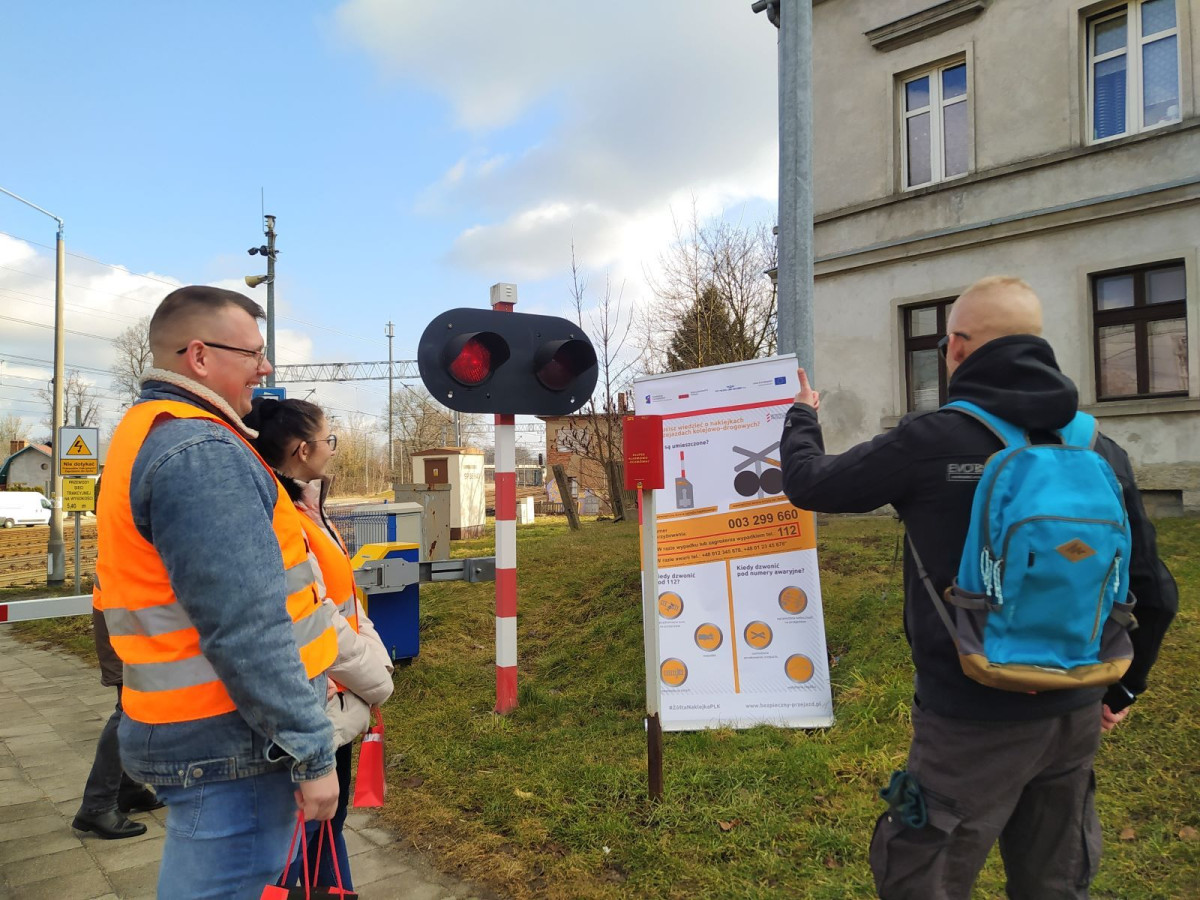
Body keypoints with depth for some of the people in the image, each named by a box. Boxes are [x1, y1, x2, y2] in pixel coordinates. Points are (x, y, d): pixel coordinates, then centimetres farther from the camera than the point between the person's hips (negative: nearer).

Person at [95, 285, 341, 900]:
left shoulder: (147, 434, 15)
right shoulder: (200, 452, -20)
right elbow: (245, 631, -26)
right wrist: (312, 754, -19)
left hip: (191, 731, 10)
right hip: (231, 742, -10)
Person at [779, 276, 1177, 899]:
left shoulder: (931, 440, -17)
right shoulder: (1100, 450, -1)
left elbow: (809, 484, -5)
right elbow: (1152, 594, 5)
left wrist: (801, 417, 15)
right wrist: (1122, 686, 20)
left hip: (974, 717, -6)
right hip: (1076, 715, 6)